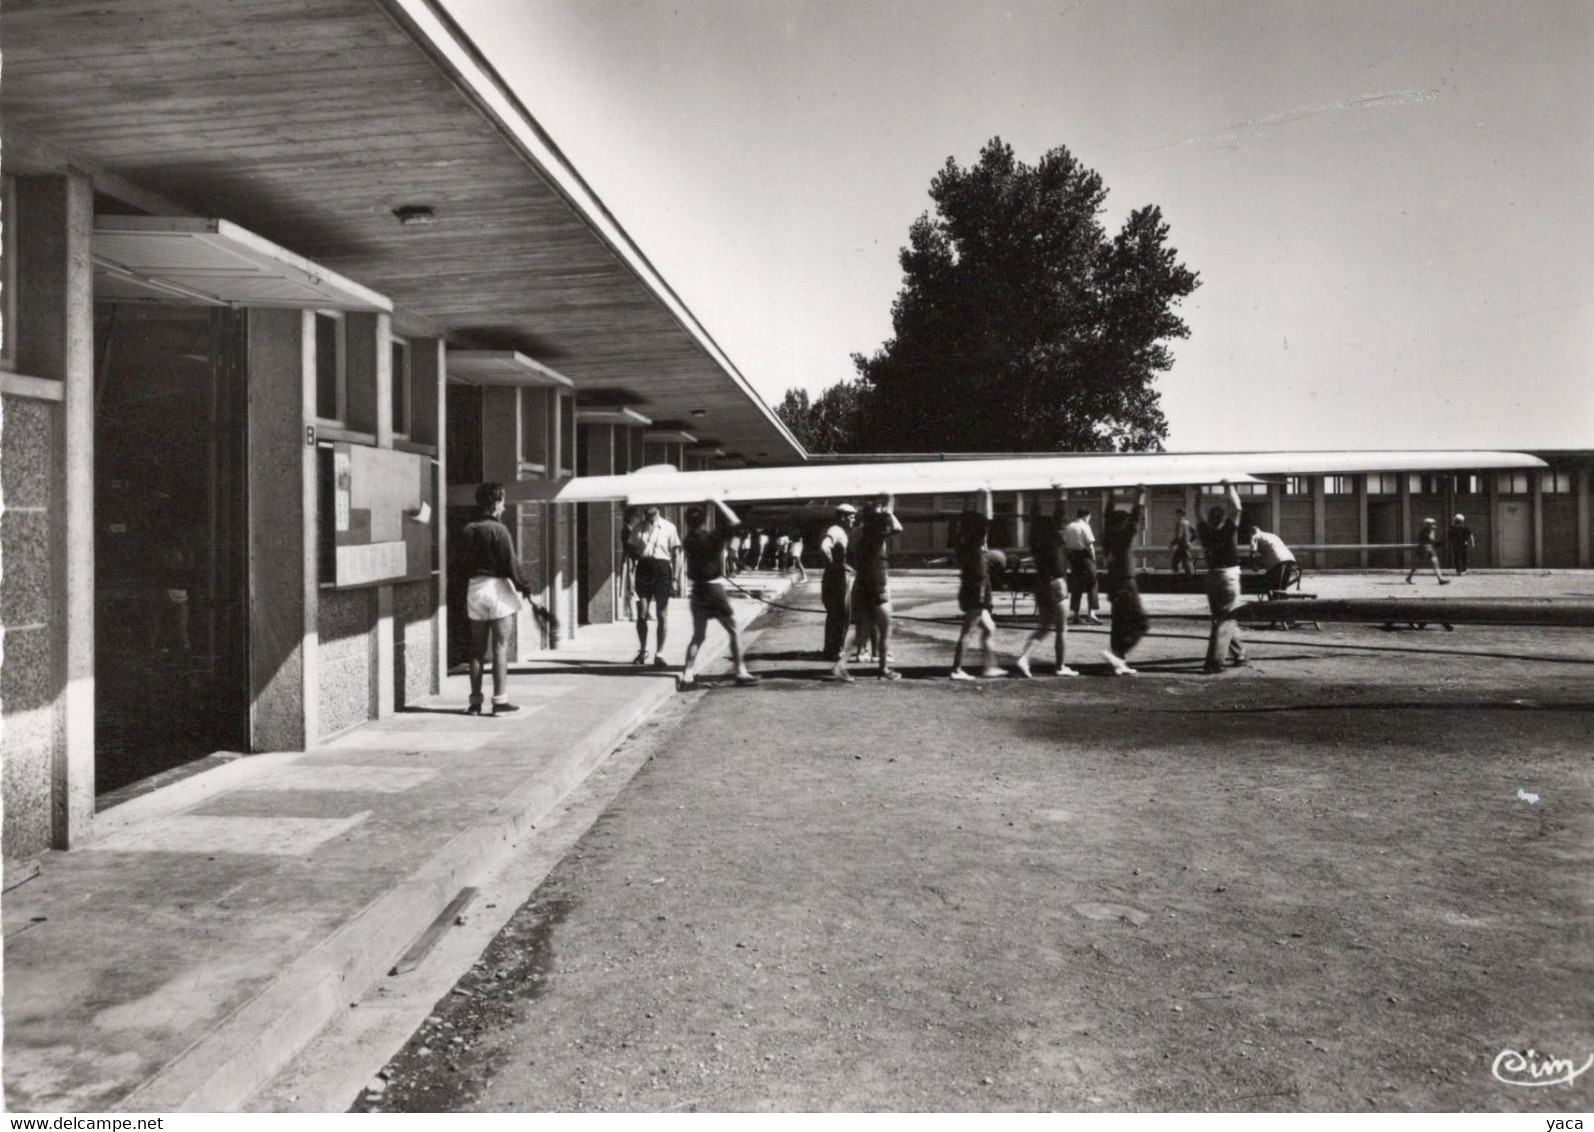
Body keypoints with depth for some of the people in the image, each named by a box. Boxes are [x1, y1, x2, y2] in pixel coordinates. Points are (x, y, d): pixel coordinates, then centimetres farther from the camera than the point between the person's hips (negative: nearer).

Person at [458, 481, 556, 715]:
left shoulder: (467, 531, 7)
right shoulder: (498, 529, -12)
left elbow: (461, 565, 10)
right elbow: (511, 564, -14)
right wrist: (527, 589, -8)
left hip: (474, 589, 6)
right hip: (497, 586, -6)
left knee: (477, 649, 11)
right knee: (500, 648, -1)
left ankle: (475, 701, 13)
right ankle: (500, 700, 0)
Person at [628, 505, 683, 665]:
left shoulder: (668, 527, -3)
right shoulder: (639, 528, 7)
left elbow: (676, 554, -2)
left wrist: (675, 578, -8)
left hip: (662, 569, -3)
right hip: (643, 568, 3)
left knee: (661, 615, 0)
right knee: (641, 614, 3)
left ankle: (659, 654, 7)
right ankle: (642, 651, 18)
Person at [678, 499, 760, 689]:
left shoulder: (688, 542, 2)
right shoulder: (713, 538, -13)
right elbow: (734, 522, -14)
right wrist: (718, 502, -7)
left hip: (697, 591, 5)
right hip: (714, 590, -5)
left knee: (698, 636, 14)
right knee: (735, 632, 6)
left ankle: (687, 675, 7)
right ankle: (741, 673, 6)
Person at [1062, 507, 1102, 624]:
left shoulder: (1067, 528, 7)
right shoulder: (1084, 527, -11)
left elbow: (1064, 545, 7)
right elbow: (1090, 544, -14)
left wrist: (1070, 554, 13)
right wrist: (1094, 559, -7)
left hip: (1073, 557, 6)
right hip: (1085, 556, -6)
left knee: (1075, 586, 12)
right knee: (1092, 585, 1)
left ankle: (1074, 613, 11)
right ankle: (1091, 613, -6)